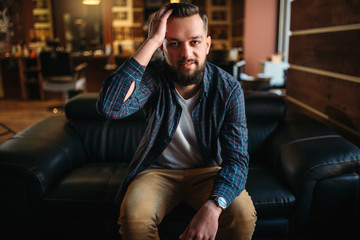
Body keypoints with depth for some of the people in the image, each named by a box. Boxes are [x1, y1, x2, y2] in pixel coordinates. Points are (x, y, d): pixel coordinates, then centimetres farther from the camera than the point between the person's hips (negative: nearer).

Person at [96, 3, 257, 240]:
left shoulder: (229, 88, -14)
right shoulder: (153, 76, -15)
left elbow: (237, 158, -18)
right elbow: (109, 107, -35)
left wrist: (213, 206, -37)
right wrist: (151, 41, -34)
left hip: (208, 171, 1)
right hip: (158, 170, 0)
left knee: (244, 216, -24)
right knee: (134, 217, -28)